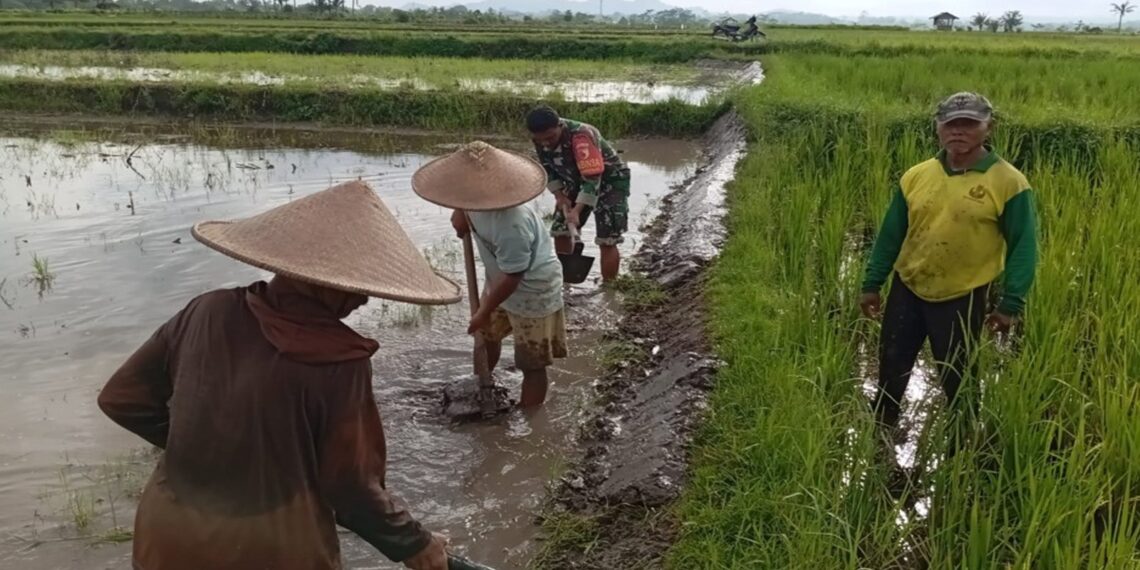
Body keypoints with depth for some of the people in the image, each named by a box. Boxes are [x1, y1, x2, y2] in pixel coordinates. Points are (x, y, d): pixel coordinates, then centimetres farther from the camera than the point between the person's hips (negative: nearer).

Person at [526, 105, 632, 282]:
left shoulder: (580, 136, -37)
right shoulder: (541, 138, -14)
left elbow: (593, 178, -38)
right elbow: (548, 167, 4)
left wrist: (577, 210, -43)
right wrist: (559, 195, -8)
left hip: (610, 180, -7)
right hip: (578, 180, 7)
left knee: (607, 241, -12)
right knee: (560, 232, 5)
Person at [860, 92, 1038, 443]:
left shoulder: (1008, 182, -11)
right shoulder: (917, 176, 0)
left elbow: (1023, 247, -7)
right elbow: (890, 234, 7)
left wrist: (1011, 305, -10)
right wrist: (872, 284, 8)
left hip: (962, 299, -4)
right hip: (907, 290, 4)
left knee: (957, 380, 10)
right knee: (891, 369, 14)